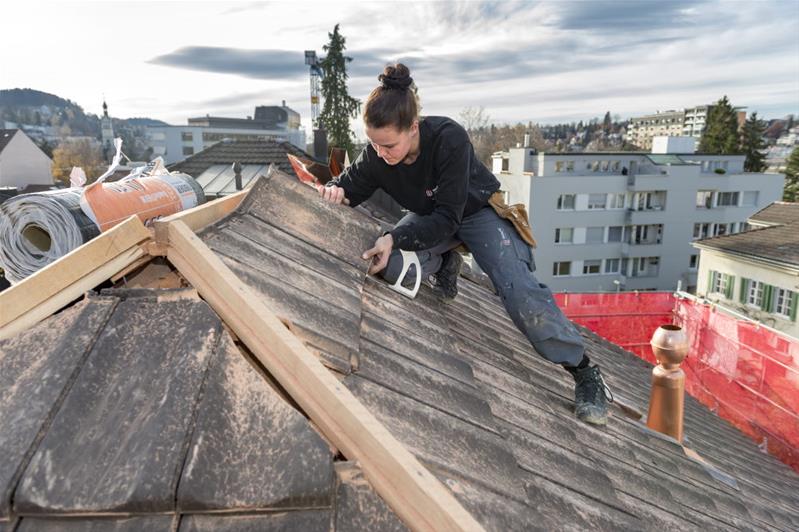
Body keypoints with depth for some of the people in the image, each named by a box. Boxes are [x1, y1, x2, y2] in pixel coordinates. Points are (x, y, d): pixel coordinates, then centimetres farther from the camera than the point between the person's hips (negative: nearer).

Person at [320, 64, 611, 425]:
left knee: (518, 290, -26)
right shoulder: (375, 156, -20)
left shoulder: (449, 138, -34)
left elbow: (447, 218, -34)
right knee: (390, 269, -27)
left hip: (477, 210, -4)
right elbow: (351, 185, -3)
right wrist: (334, 192, -28)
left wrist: (395, 238, -46)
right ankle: (445, 263, 8)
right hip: (427, 218, 4)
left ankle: (583, 371, -7)